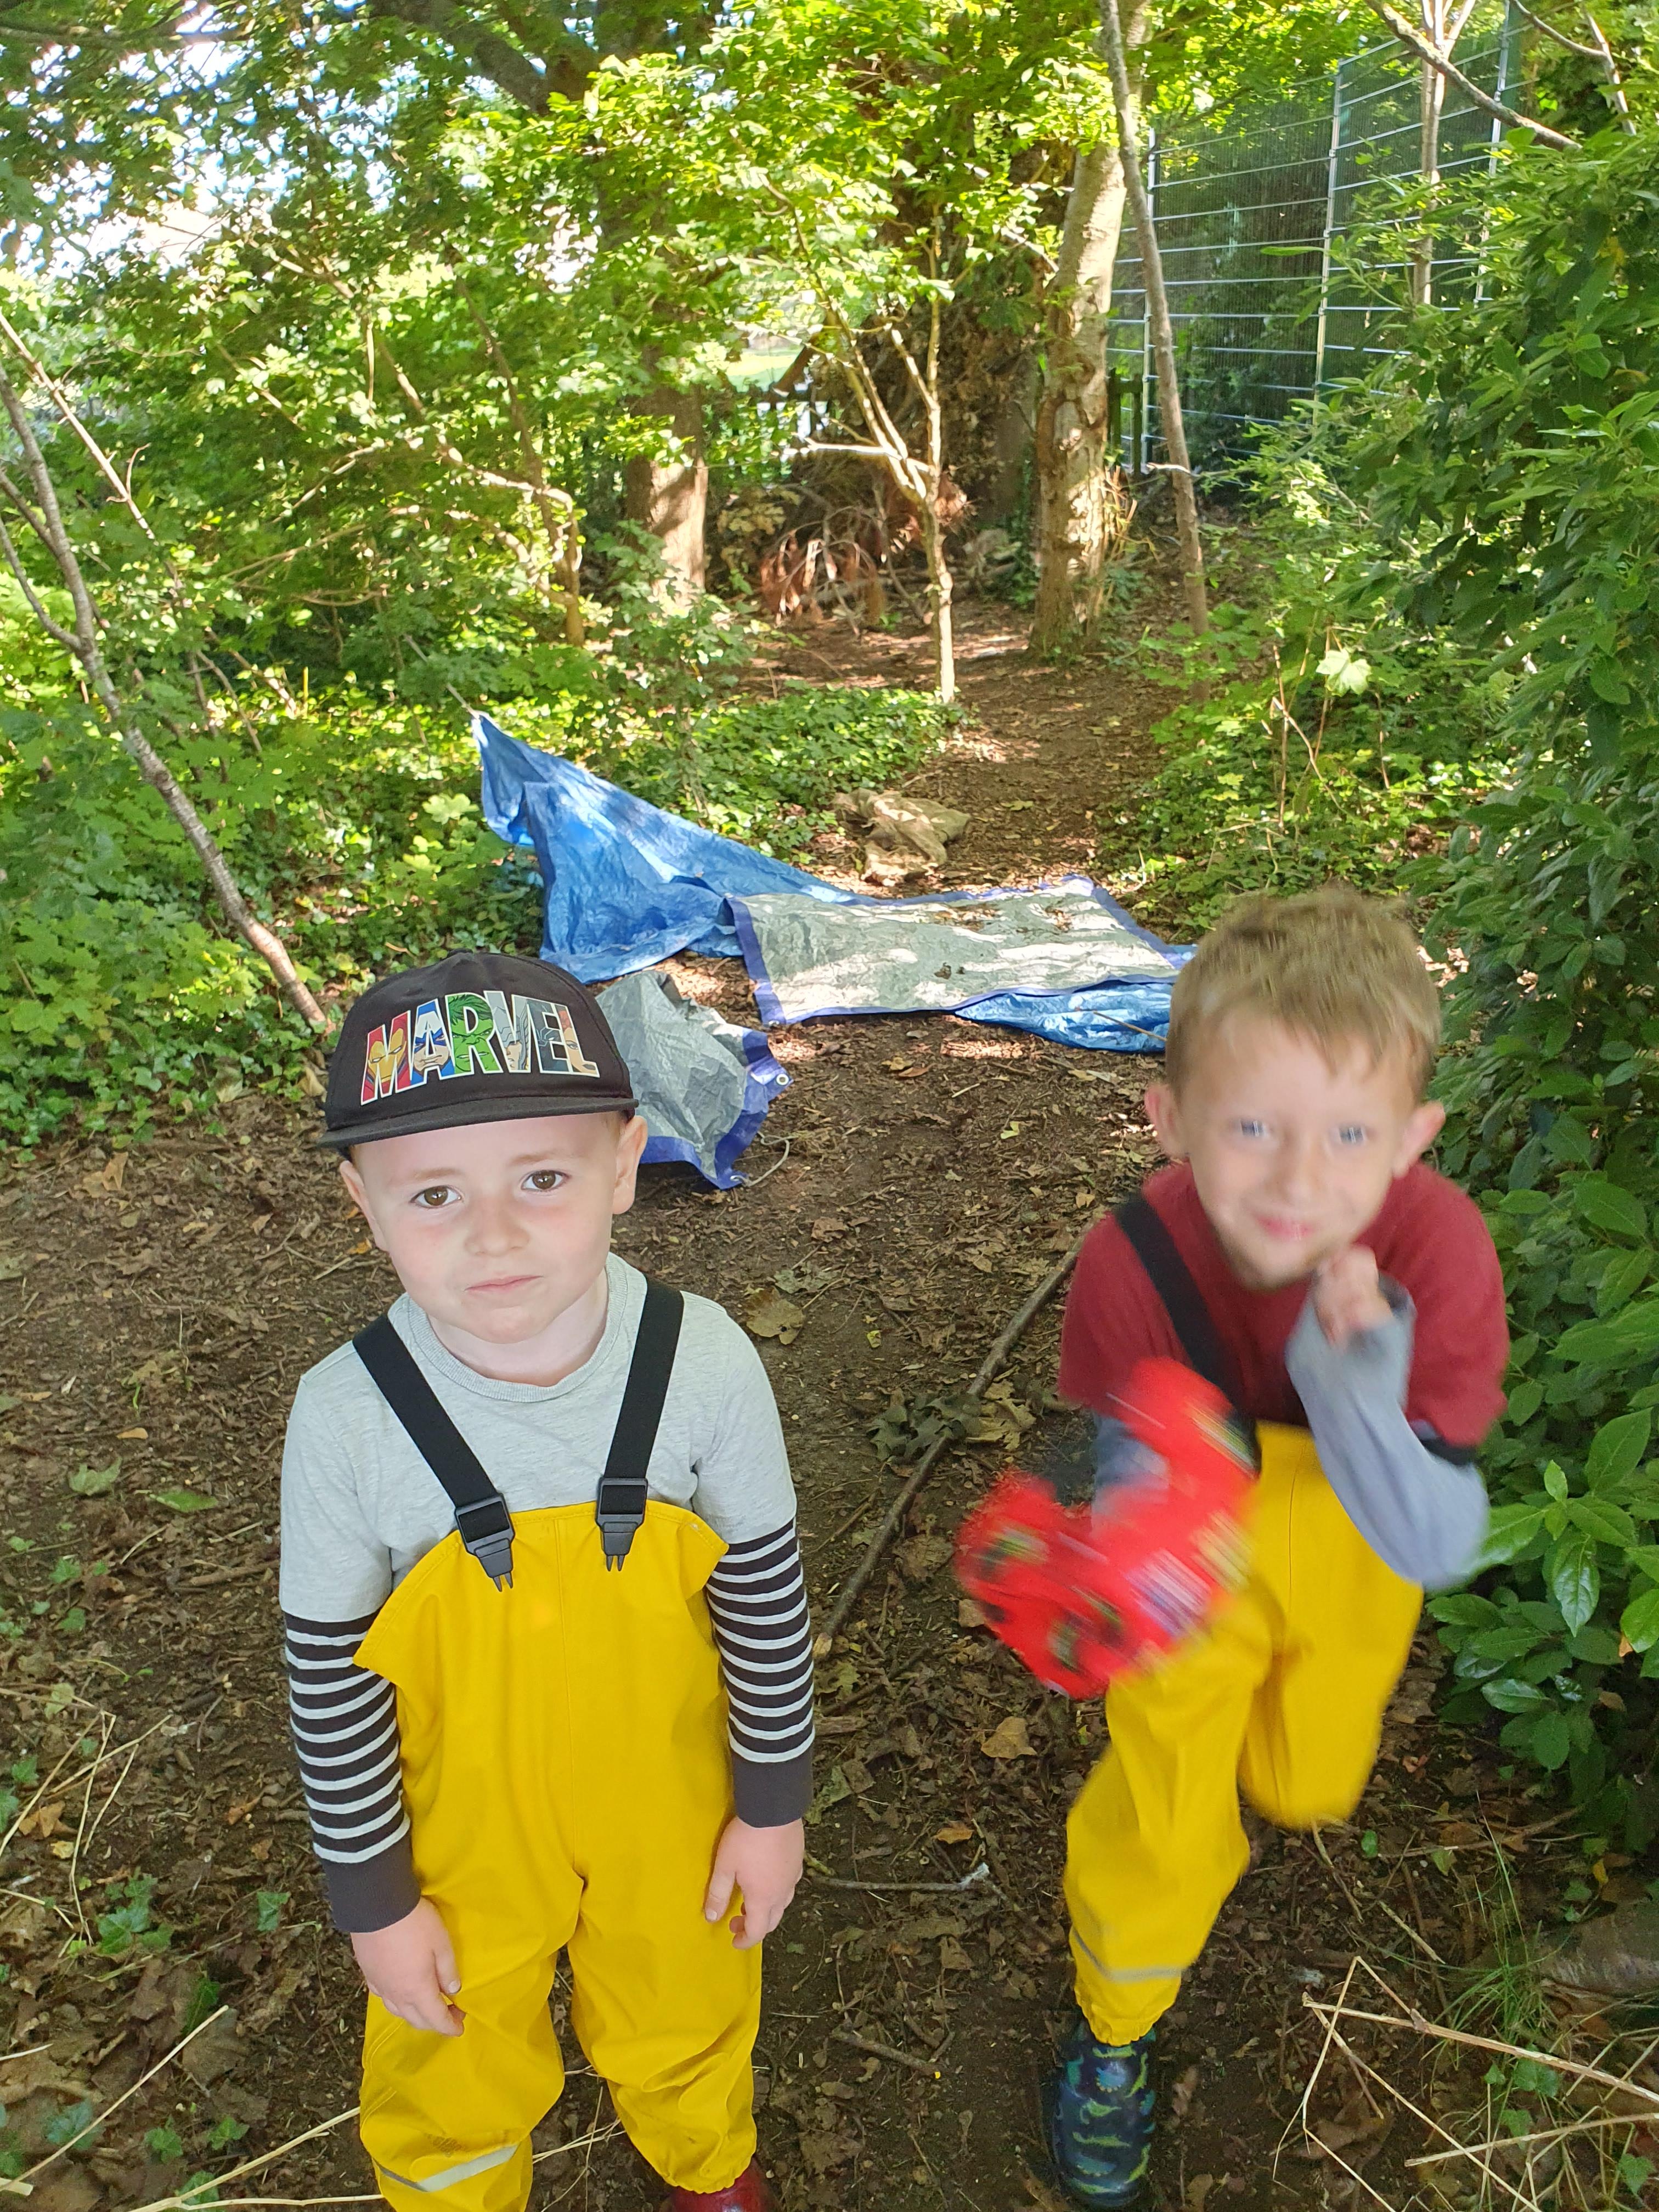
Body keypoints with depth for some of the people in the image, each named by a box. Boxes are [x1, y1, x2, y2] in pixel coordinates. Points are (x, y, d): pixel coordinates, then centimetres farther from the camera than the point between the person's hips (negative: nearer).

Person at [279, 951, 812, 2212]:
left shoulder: (702, 1362, -26)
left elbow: (766, 1597, -11)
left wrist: (773, 1803, -1)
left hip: (667, 1809, 1)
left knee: (683, 2028, 29)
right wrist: (373, 1899, -4)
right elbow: (330, 1680, -13)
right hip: (460, 1831, 0)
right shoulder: (348, 1419, -27)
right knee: (453, 2085, 25)